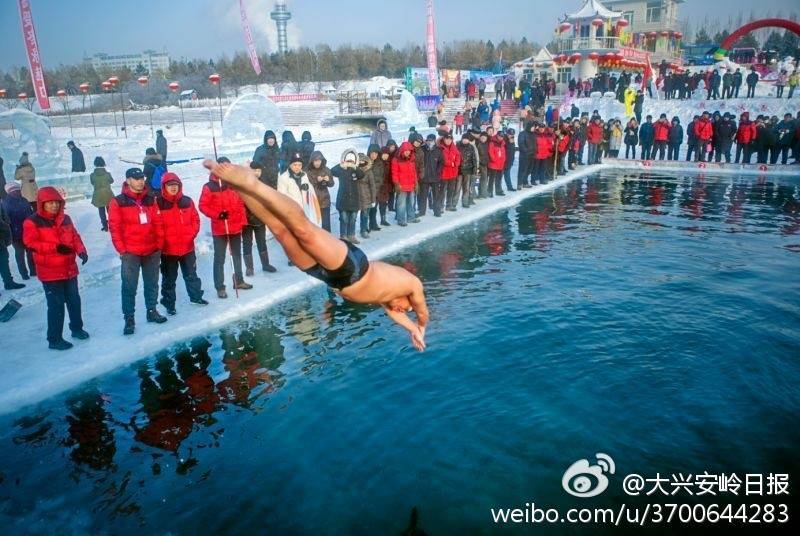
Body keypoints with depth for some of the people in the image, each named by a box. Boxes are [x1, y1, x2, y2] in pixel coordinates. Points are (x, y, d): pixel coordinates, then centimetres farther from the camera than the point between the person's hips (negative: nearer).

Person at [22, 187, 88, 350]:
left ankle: (76, 327, 35)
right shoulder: (32, 222, -9)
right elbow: (30, 242, -16)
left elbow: (75, 236, 10)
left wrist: (81, 251, -9)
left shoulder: (65, 219, 8)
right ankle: (54, 339, 6)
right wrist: (56, 247, -24)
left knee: (74, 300, 17)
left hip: (69, 268, 6)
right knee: (56, 304, -4)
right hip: (49, 271, -6)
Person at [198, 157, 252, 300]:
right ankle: (220, 287, 5)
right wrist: (217, 215, -21)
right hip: (219, 229, -5)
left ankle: (239, 281, 31)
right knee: (219, 258, -1)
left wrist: (242, 221, 5)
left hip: (236, 227, 5)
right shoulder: (209, 186, -8)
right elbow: (202, 206, -9)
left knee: (237, 255, 17)